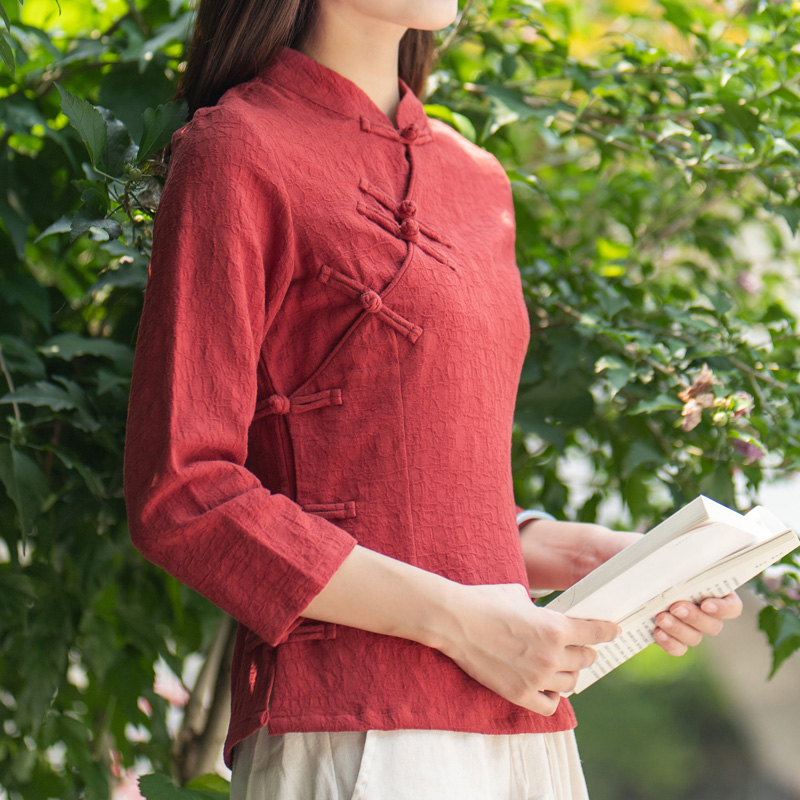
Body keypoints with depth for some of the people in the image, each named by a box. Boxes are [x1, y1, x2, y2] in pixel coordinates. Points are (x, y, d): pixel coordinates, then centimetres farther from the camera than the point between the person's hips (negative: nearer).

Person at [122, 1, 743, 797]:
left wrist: (558, 551, 4)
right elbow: (181, 498, -11)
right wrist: (455, 619, -14)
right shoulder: (235, 153, -5)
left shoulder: (477, 179, 17)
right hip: (353, 733, -6)